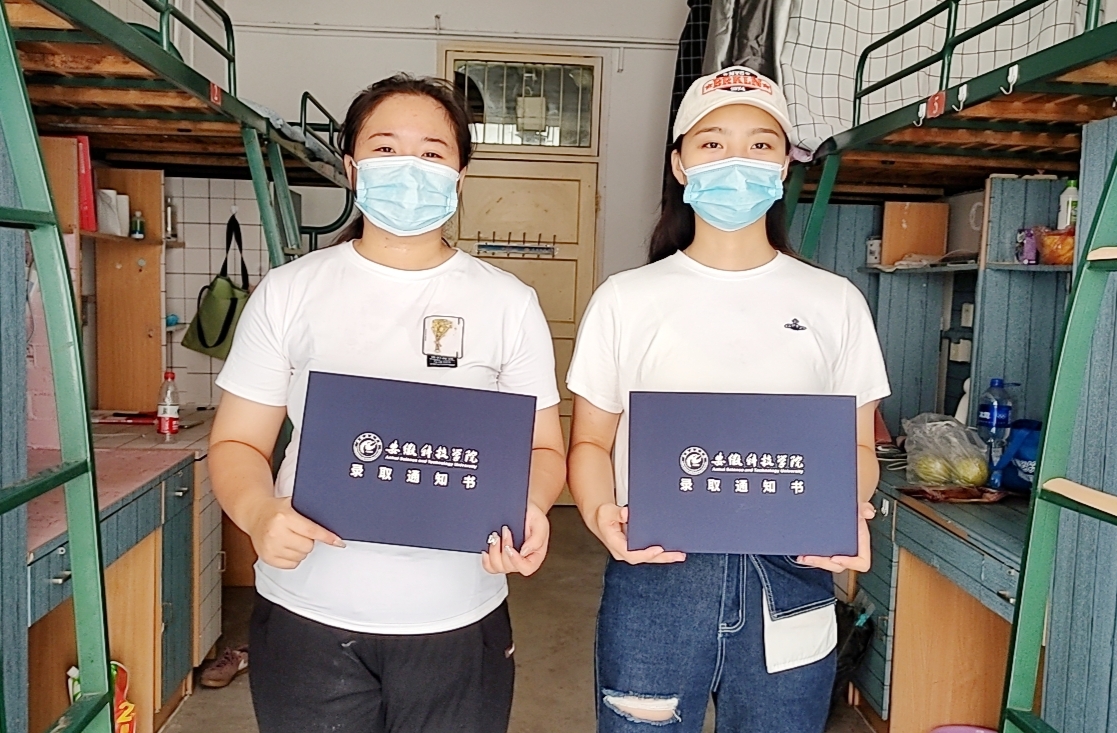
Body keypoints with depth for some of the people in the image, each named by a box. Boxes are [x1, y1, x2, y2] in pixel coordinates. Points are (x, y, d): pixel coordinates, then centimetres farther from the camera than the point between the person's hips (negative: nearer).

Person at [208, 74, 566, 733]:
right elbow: (238, 441, 3)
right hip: (307, 620, 1)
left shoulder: (509, 303, 1)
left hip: (458, 624, 0)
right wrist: (259, 513, -19)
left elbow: (543, 446, 4)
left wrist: (529, 508, -18)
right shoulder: (289, 292, 2)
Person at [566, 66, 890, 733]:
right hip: (654, 580, -1)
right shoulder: (626, 299, 1)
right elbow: (591, 442, 3)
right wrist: (602, 514, -17)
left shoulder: (836, 302, 5)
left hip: (792, 584, 1)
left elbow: (857, 444, 9)